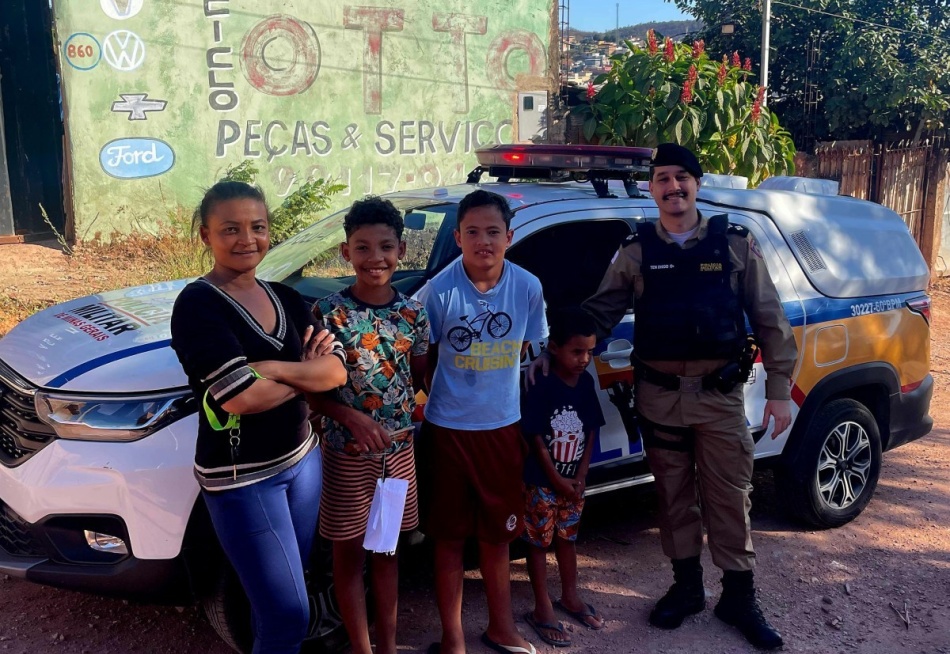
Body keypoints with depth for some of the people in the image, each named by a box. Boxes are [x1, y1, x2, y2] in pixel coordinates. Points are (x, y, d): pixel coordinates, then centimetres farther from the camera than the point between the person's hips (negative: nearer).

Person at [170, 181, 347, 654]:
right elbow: (241, 397, -26)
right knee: (290, 614, -1)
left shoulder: (286, 298, 5)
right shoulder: (198, 305, -16)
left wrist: (274, 368, -20)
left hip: (302, 458, 7)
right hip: (241, 478, -6)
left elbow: (337, 370, -6)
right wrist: (306, 373, -10)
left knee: (278, 599, 20)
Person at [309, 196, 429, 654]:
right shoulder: (328, 313, -13)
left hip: (399, 449, 3)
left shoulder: (413, 314, -3)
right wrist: (353, 417, -25)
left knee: (387, 546, 17)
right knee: (349, 552, 10)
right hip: (347, 453, -3)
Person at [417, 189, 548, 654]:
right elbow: (425, 360, -2)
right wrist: (447, 399, -2)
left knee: (498, 532, 17)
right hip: (448, 429, -2)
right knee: (450, 537, 8)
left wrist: (496, 393, 6)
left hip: (503, 427, 3)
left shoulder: (528, 287, -6)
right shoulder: (438, 290, -13)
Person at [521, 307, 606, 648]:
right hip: (542, 483, -6)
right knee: (539, 542, 6)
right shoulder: (540, 389, -19)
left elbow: (591, 432, 3)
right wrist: (558, 481, -13)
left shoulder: (586, 383, -1)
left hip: (574, 481, 6)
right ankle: (542, 609, 17)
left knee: (567, 538, 20)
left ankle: (570, 597, 36)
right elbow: (536, 440, -16)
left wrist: (580, 476, -3)